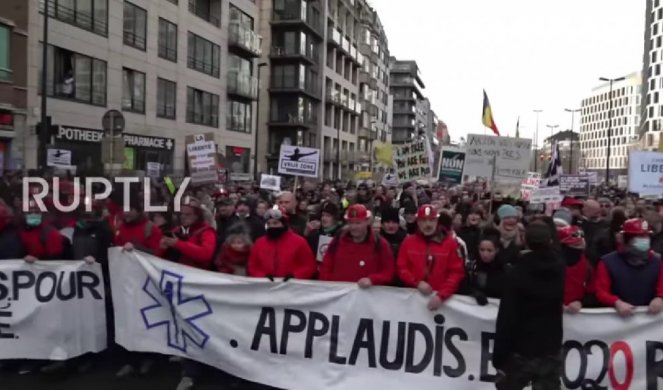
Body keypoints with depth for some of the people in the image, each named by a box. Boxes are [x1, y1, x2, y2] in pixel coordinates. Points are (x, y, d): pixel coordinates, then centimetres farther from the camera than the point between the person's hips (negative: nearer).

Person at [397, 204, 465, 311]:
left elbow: (456, 272, -6)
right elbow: (401, 268, 2)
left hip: (440, 298, -1)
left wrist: (441, 295, -17)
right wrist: (417, 283, -14)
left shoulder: (450, 243, -2)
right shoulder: (408, 242, 3)